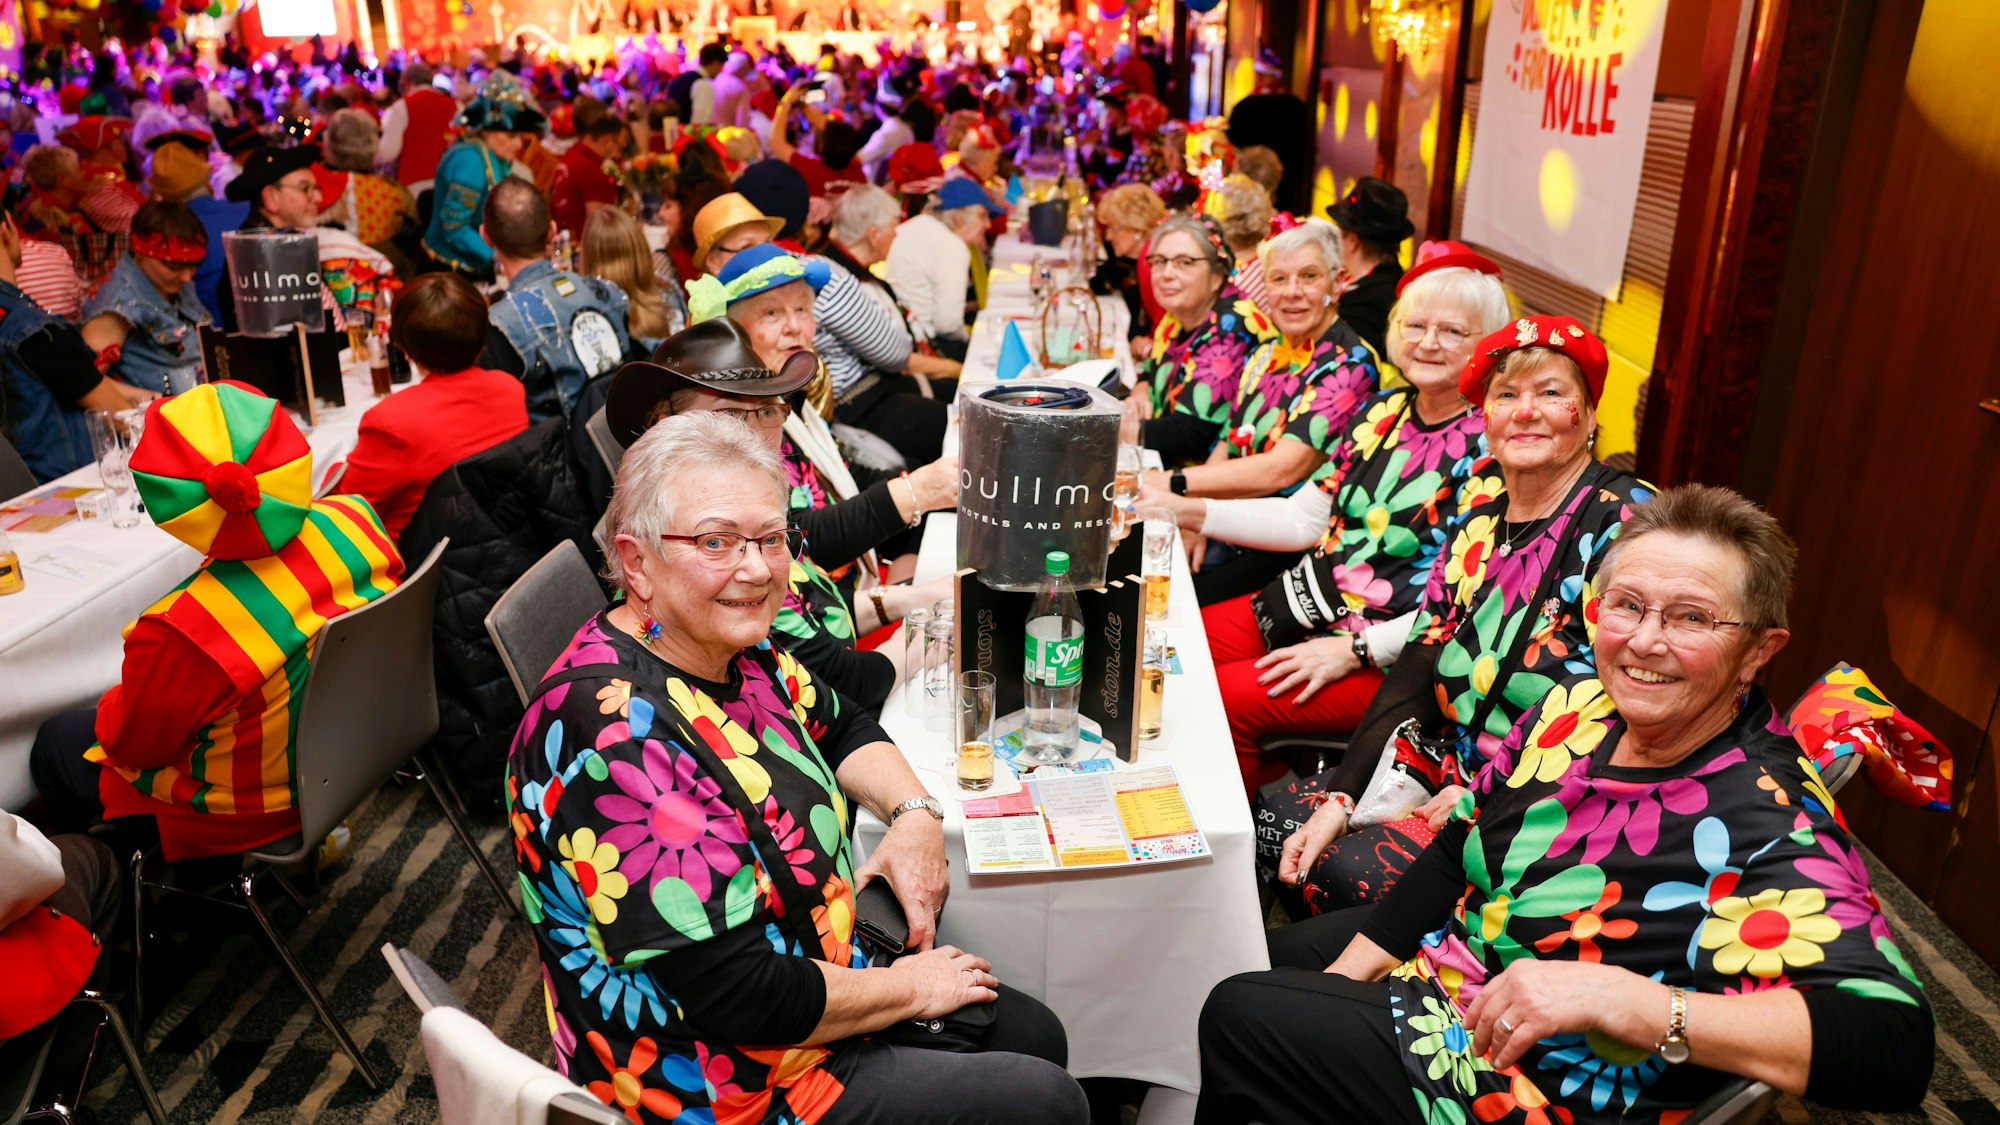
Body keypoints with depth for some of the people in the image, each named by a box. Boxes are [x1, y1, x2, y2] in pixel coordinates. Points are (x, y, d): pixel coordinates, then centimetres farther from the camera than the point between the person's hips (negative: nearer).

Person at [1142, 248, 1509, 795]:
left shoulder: (1489, 450, -13)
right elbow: (1305, 519, 13)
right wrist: (1187, 511, 6)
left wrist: (1356, 650, -21)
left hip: (1383, 657, -7)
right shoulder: (1380, 412, 9)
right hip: (1298, 603, 7)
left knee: (1223, 697, -22)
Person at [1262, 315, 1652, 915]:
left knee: (1348, 873, -21)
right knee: (1275, 820, -1)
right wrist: (1340, 798, -4)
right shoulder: (1481, 500, 5)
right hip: (1448, 763, 7)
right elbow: (1420, 661, 3)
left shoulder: (1625, 523, -16)